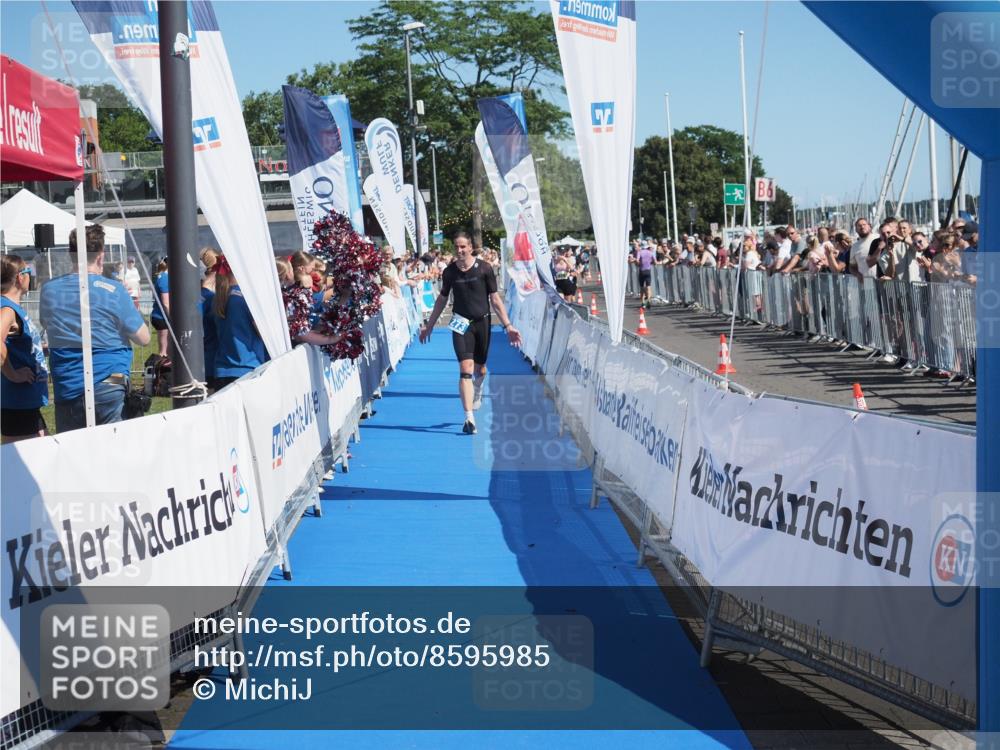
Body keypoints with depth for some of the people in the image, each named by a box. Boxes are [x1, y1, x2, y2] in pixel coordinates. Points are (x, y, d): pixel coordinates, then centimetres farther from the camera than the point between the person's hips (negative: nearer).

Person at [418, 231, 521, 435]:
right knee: (466, 369, -14)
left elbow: (495, 299, 0)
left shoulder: (484, 269, -4)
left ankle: (477, 392, 50)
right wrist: (429, 325, 19)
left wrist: (508, 326, -4)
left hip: (482, 322, 0)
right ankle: (469, 418, -19)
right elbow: (442, 299, 15)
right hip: (461, 324, 0)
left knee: (480, 368, 14)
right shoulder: (449, 272, 0)